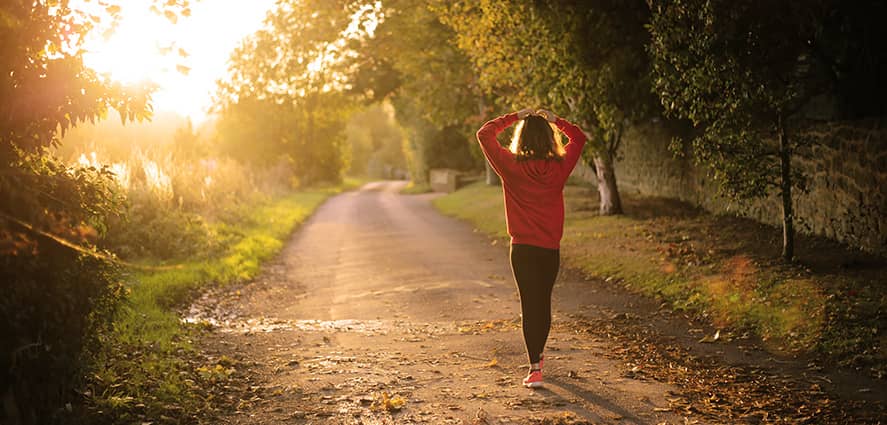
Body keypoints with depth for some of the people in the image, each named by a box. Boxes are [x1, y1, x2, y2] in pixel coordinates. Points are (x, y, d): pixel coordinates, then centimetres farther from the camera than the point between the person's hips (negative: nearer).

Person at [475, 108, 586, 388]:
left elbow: (484, 134, 1)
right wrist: (554, 120, 12)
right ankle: (538, 355, 37)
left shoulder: (511, 166, -10)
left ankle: (535, 369, -8)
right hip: (551, 249, 3)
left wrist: (514, 117, 5)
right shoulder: (559, 167, -3)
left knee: (529, 305, -1)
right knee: (544, 302, 18)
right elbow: (579, 138, 15)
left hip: (523, 248, -3)